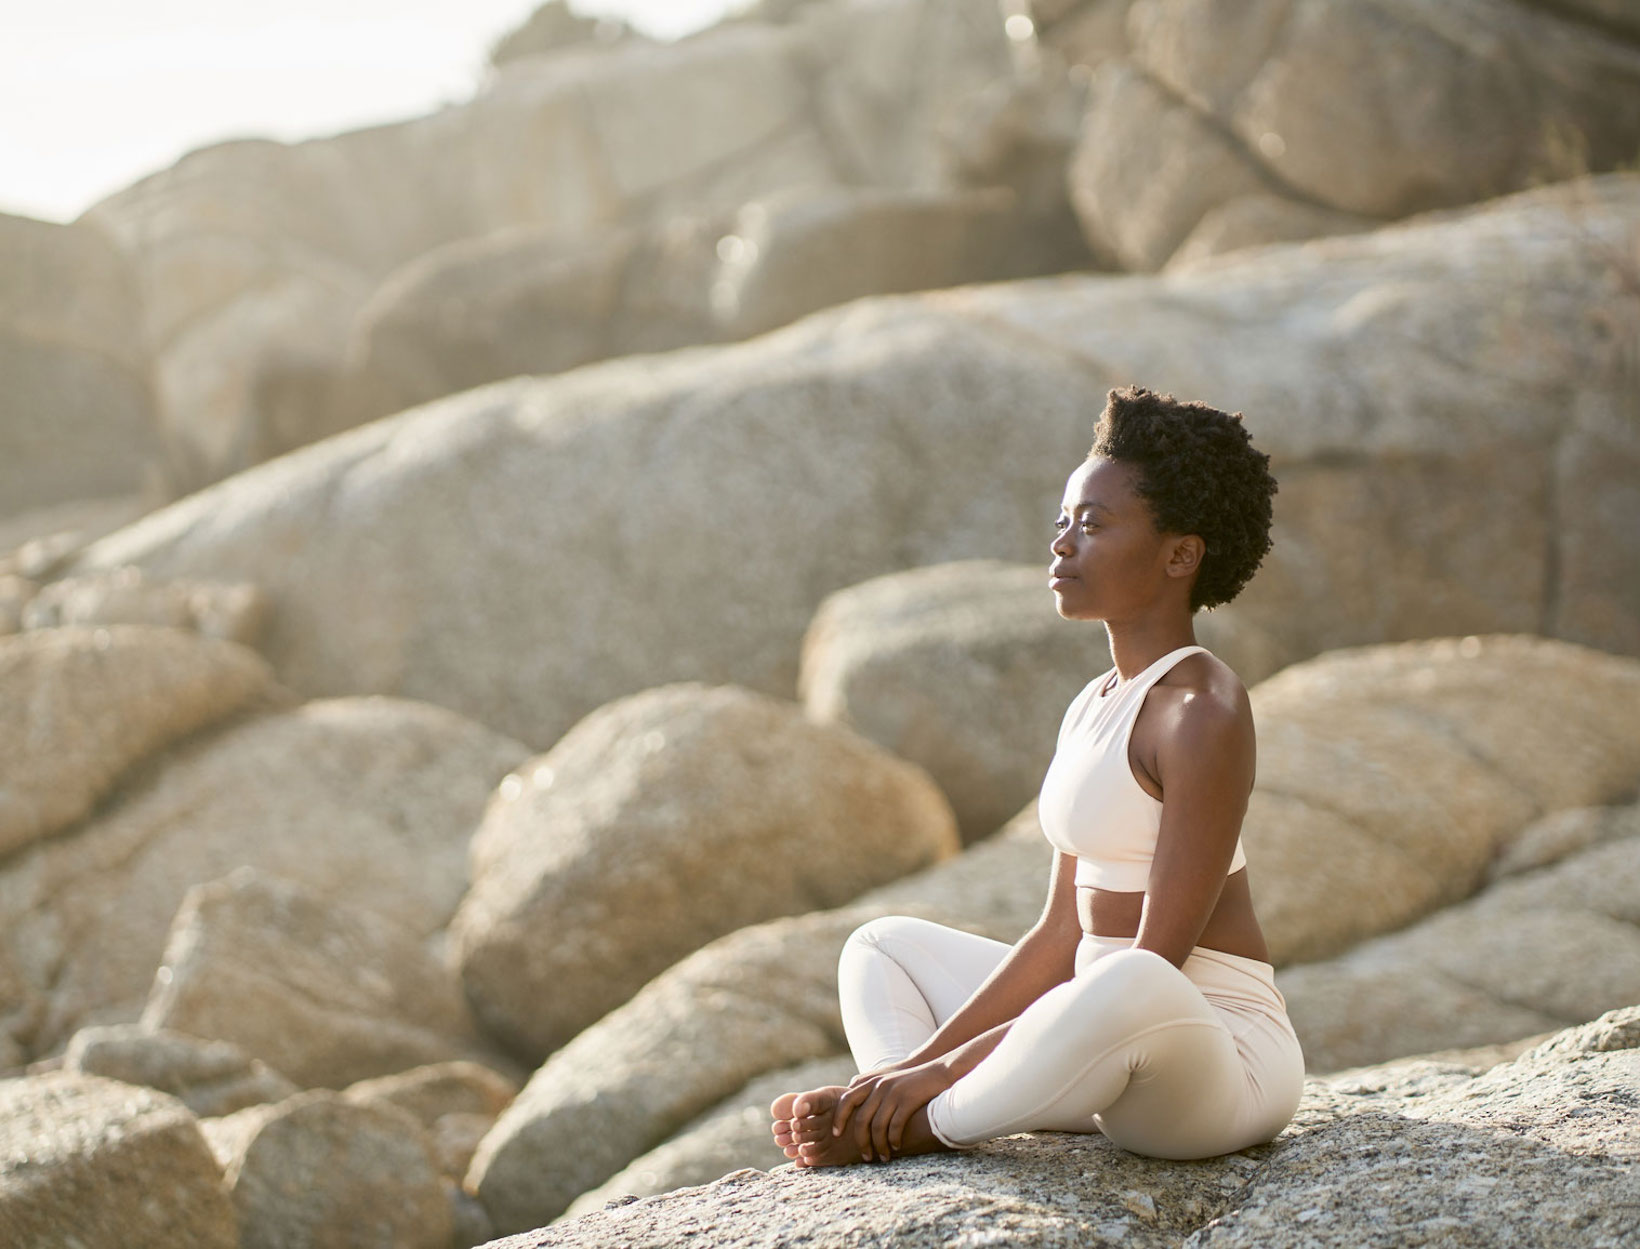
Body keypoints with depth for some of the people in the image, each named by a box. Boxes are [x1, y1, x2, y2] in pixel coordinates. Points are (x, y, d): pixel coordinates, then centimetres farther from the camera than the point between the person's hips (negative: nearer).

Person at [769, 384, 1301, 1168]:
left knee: (1131, 988, -43)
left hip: (1220, 1055, -10)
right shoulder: (1091, 710, 12)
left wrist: (952, 1067, -21)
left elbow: (1157, 959, -22)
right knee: (885, 946, 20)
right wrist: (923, 1061, -1)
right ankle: (896, 1118, -12)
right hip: (1103, 1046, 10)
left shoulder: (1201, 714, -16)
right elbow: (1060, 935, 10)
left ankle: (928, 1127, -17)